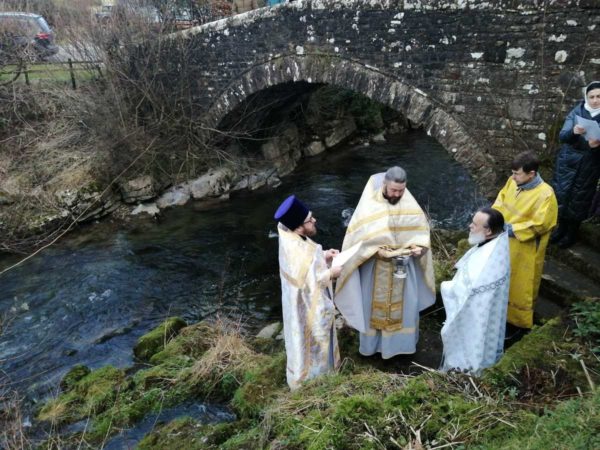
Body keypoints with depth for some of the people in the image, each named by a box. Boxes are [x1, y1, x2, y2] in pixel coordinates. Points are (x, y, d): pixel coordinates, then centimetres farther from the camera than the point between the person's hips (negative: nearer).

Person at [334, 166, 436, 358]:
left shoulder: (410, 205, -8)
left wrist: (418, 246, -17)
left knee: (405, 304, 15)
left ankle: (400, 340, 37)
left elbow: (421, 230, 2)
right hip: (375, 267, -3)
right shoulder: (369, 205, -17)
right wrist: (377, 250, -26)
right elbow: (357, 236, -14)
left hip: (404, 265, 3)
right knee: (375, 305, 14)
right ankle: (373, 341, 35)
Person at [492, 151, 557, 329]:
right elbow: (500, 201, 5)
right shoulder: (513, 181, -8)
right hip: (504, 242, 6)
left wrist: (511, 229, -23)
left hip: (524, 250, -6)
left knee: (520, 284, 11)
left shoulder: (545, 195, -26)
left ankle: (518, 320, 31)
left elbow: (539, 224, -23)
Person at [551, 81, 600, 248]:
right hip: (567, 161, 2)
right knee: (562, 194, 8)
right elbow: (562, 136, -9)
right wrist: (573, 131, -30)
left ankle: (572, 233, 22)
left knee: (579, 198, 7)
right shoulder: (577, 111, -2)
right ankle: (561, 227, 27)